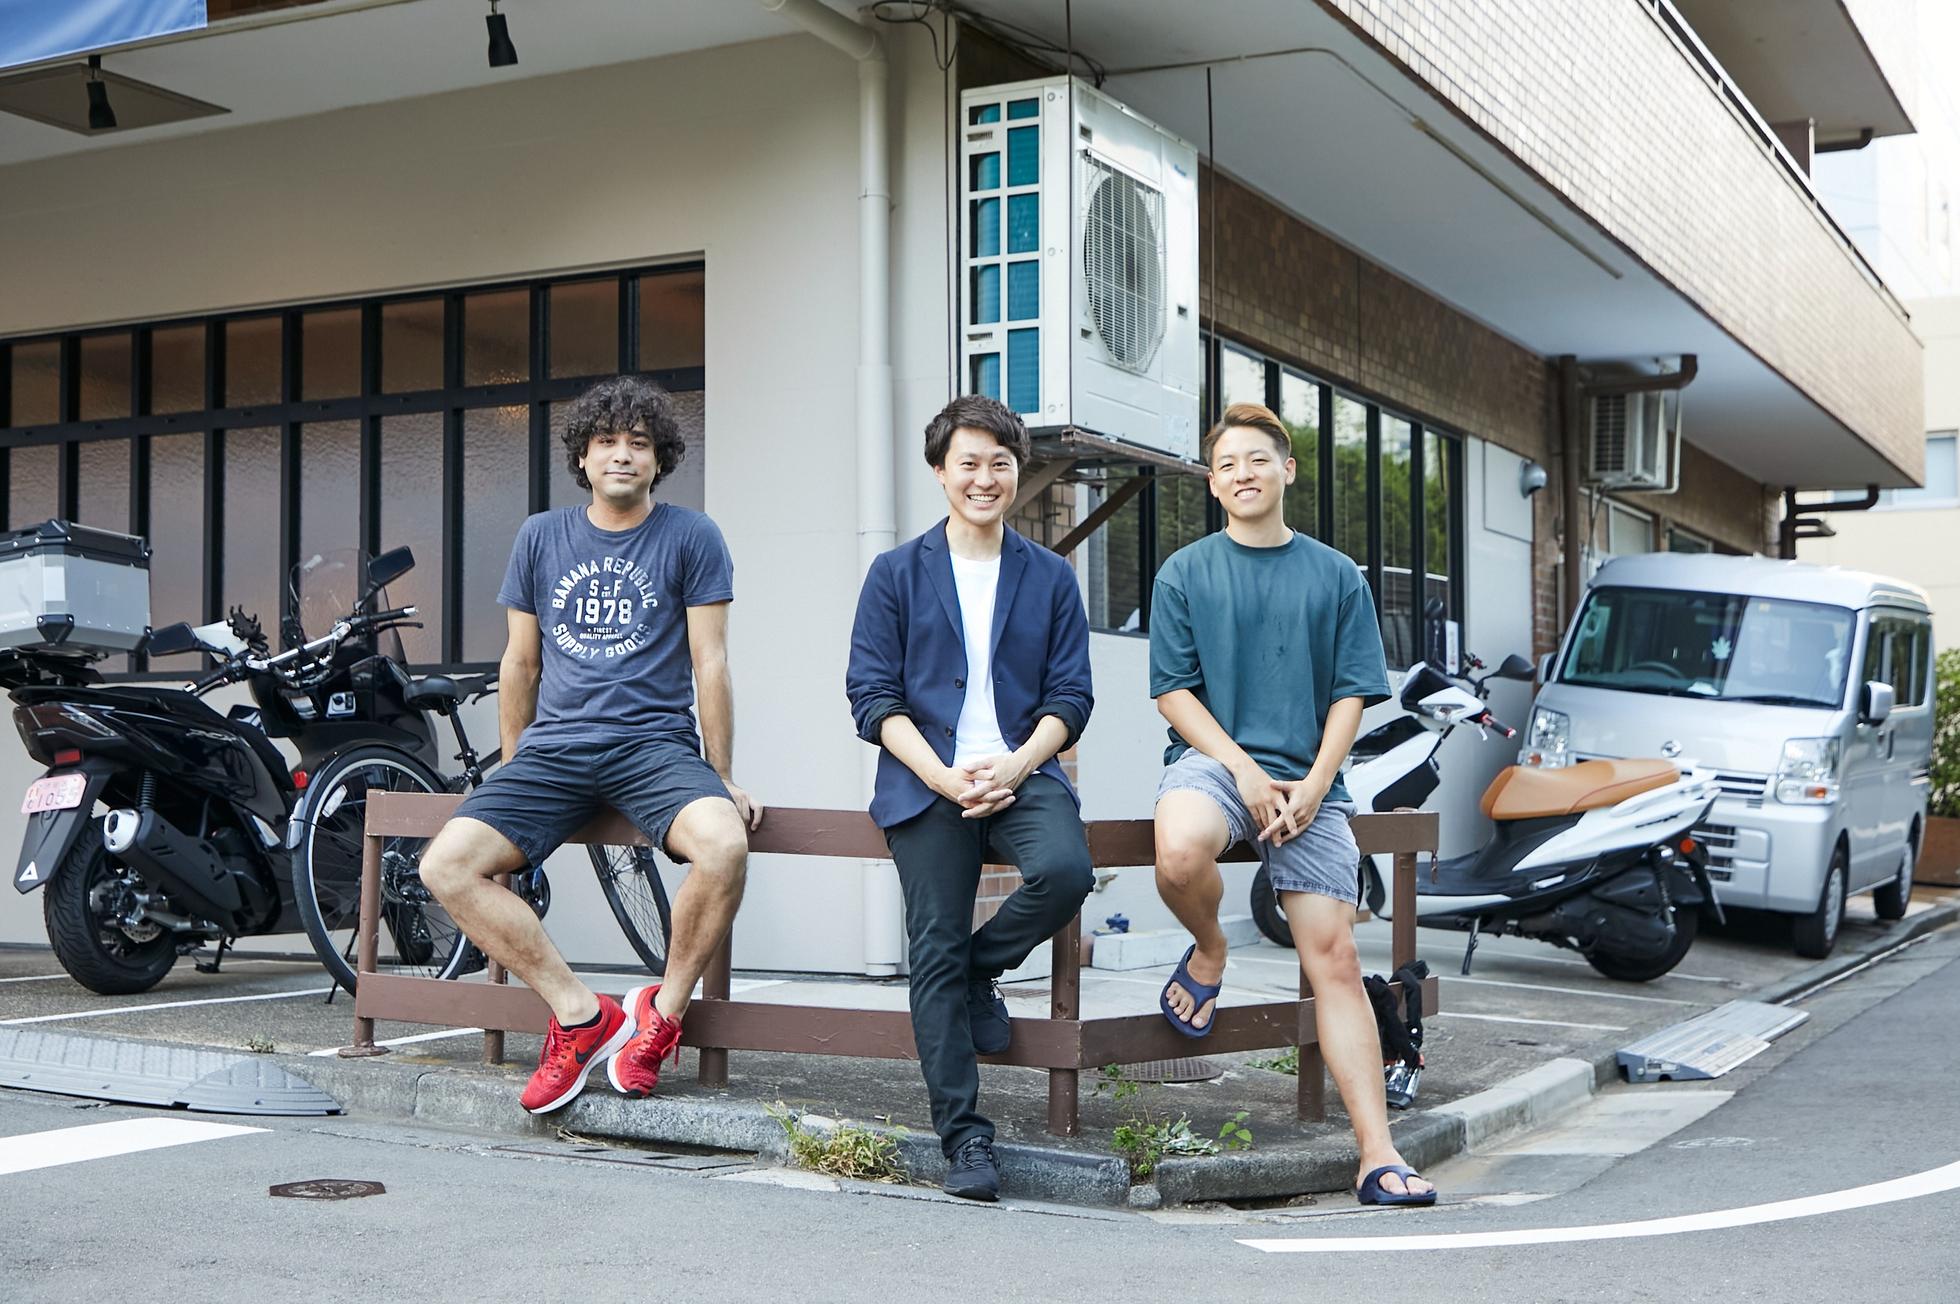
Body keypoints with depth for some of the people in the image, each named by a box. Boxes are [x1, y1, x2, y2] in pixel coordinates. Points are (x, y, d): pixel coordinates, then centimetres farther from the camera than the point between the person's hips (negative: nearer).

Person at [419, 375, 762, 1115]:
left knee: (724, 846, -34)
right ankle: (581, 1015, -11)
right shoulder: (541, 537, 13)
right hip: (552, 748, 3)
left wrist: (722, 780, 0)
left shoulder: (691, 538, 4)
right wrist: (511, 771, 18)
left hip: (653, 745, -3)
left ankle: (664, 1010, -10)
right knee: (445, 867, -19)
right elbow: (520, 664, 19)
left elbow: (709, 665, 2)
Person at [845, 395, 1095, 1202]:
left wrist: (1014, 767, -10)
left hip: (1023, 773, 1)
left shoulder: (1050, 578, 14)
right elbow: (873, 696, 3)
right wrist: (942, 775, -11)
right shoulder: (897, 574, 10)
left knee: (1065, 871, -29)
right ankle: (964, 1139, -1)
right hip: (925, 781, -1)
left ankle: (978, 971, 1)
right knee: (935, 955, -8)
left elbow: (1070, 697, 8)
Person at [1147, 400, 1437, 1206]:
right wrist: (1243, 770, -10)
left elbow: (1351, 694, 8)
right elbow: (1173, 690, 3)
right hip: (1211, 756, -1)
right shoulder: (1185, 573, 8)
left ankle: (1378, 1155, -5)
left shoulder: (1335, 577, 11)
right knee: (1179, 854, -36)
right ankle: (1209, 952, -1)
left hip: (1308, 782, 1)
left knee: (1334, 958, -6)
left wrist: (1313, 785, -7)